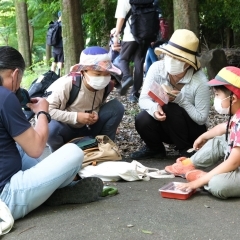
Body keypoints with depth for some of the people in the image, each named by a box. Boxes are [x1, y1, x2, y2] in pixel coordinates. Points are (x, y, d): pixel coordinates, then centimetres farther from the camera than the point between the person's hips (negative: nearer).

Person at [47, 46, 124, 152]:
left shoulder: (103, 86, -11)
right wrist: (76, 117, -33)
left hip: (88, 128, 4)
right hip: (67, 130, -4)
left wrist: (96, 114, -17)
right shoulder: (66, 85, -27)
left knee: (116, 106, -14)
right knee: (51, 127, -39)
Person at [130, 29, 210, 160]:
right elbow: (143, 99, -15)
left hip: (192, 129, -3)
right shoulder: (157, 68, -18)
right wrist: (154, 108, -37)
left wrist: (181, 100, -33)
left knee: (170, 109, -31)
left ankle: (186, 150, -8)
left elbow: (201, 118, -21)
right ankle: (155, 148, 7)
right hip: (166, 126, 3)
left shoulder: (199, 81, -26)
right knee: (142, 120, -26)